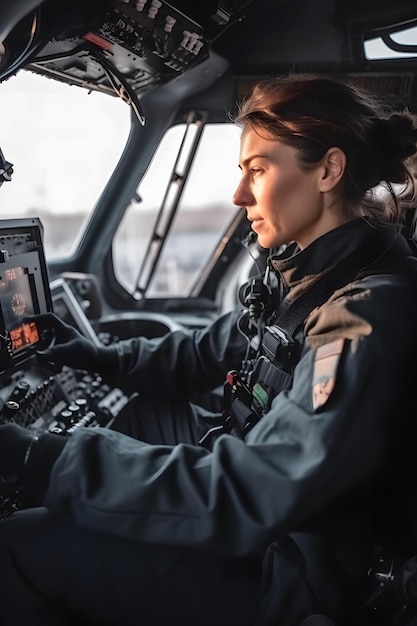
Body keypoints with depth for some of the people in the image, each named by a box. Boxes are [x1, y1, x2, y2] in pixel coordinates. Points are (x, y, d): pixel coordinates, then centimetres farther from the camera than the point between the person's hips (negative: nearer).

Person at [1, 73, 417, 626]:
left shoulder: (371, 312, -28)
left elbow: (258, 493, -34)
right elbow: (209, 353, 14)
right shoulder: (305, 271, 2)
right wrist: (95, 356, 4)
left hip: (289, 562, -9)